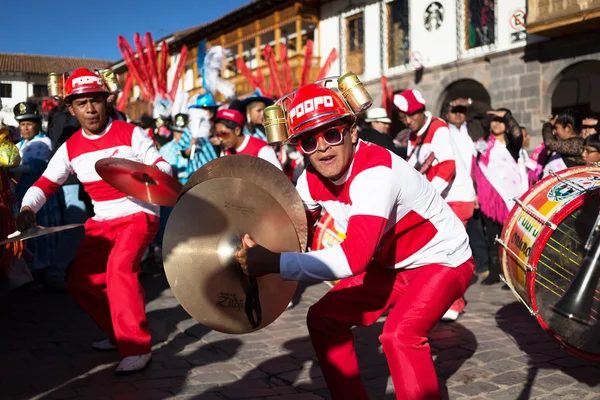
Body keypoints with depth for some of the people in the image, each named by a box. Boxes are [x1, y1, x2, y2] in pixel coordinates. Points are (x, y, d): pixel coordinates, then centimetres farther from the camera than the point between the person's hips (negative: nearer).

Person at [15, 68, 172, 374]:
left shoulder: (130, 133, -10)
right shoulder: (70, 148, 3)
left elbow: (164, 167, -11)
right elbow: (45, 183, 1)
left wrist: (154, 171, -35)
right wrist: (27, 208, -19)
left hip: (138, 215, -6)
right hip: (102, 221, 7)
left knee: (119, 266, -30)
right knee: (79, 282, 5)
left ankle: (136, 347, -20)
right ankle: (118, 333, 26)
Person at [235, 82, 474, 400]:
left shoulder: (375, 171, -35)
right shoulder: (312, 179, -10)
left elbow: (355, 257, -43)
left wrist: (272, 263, -44)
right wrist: (257, 250, -21)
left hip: (444, 261, -7)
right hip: (391, 263, 8)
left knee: (400, 334, -29)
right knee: (324, 318, 1)